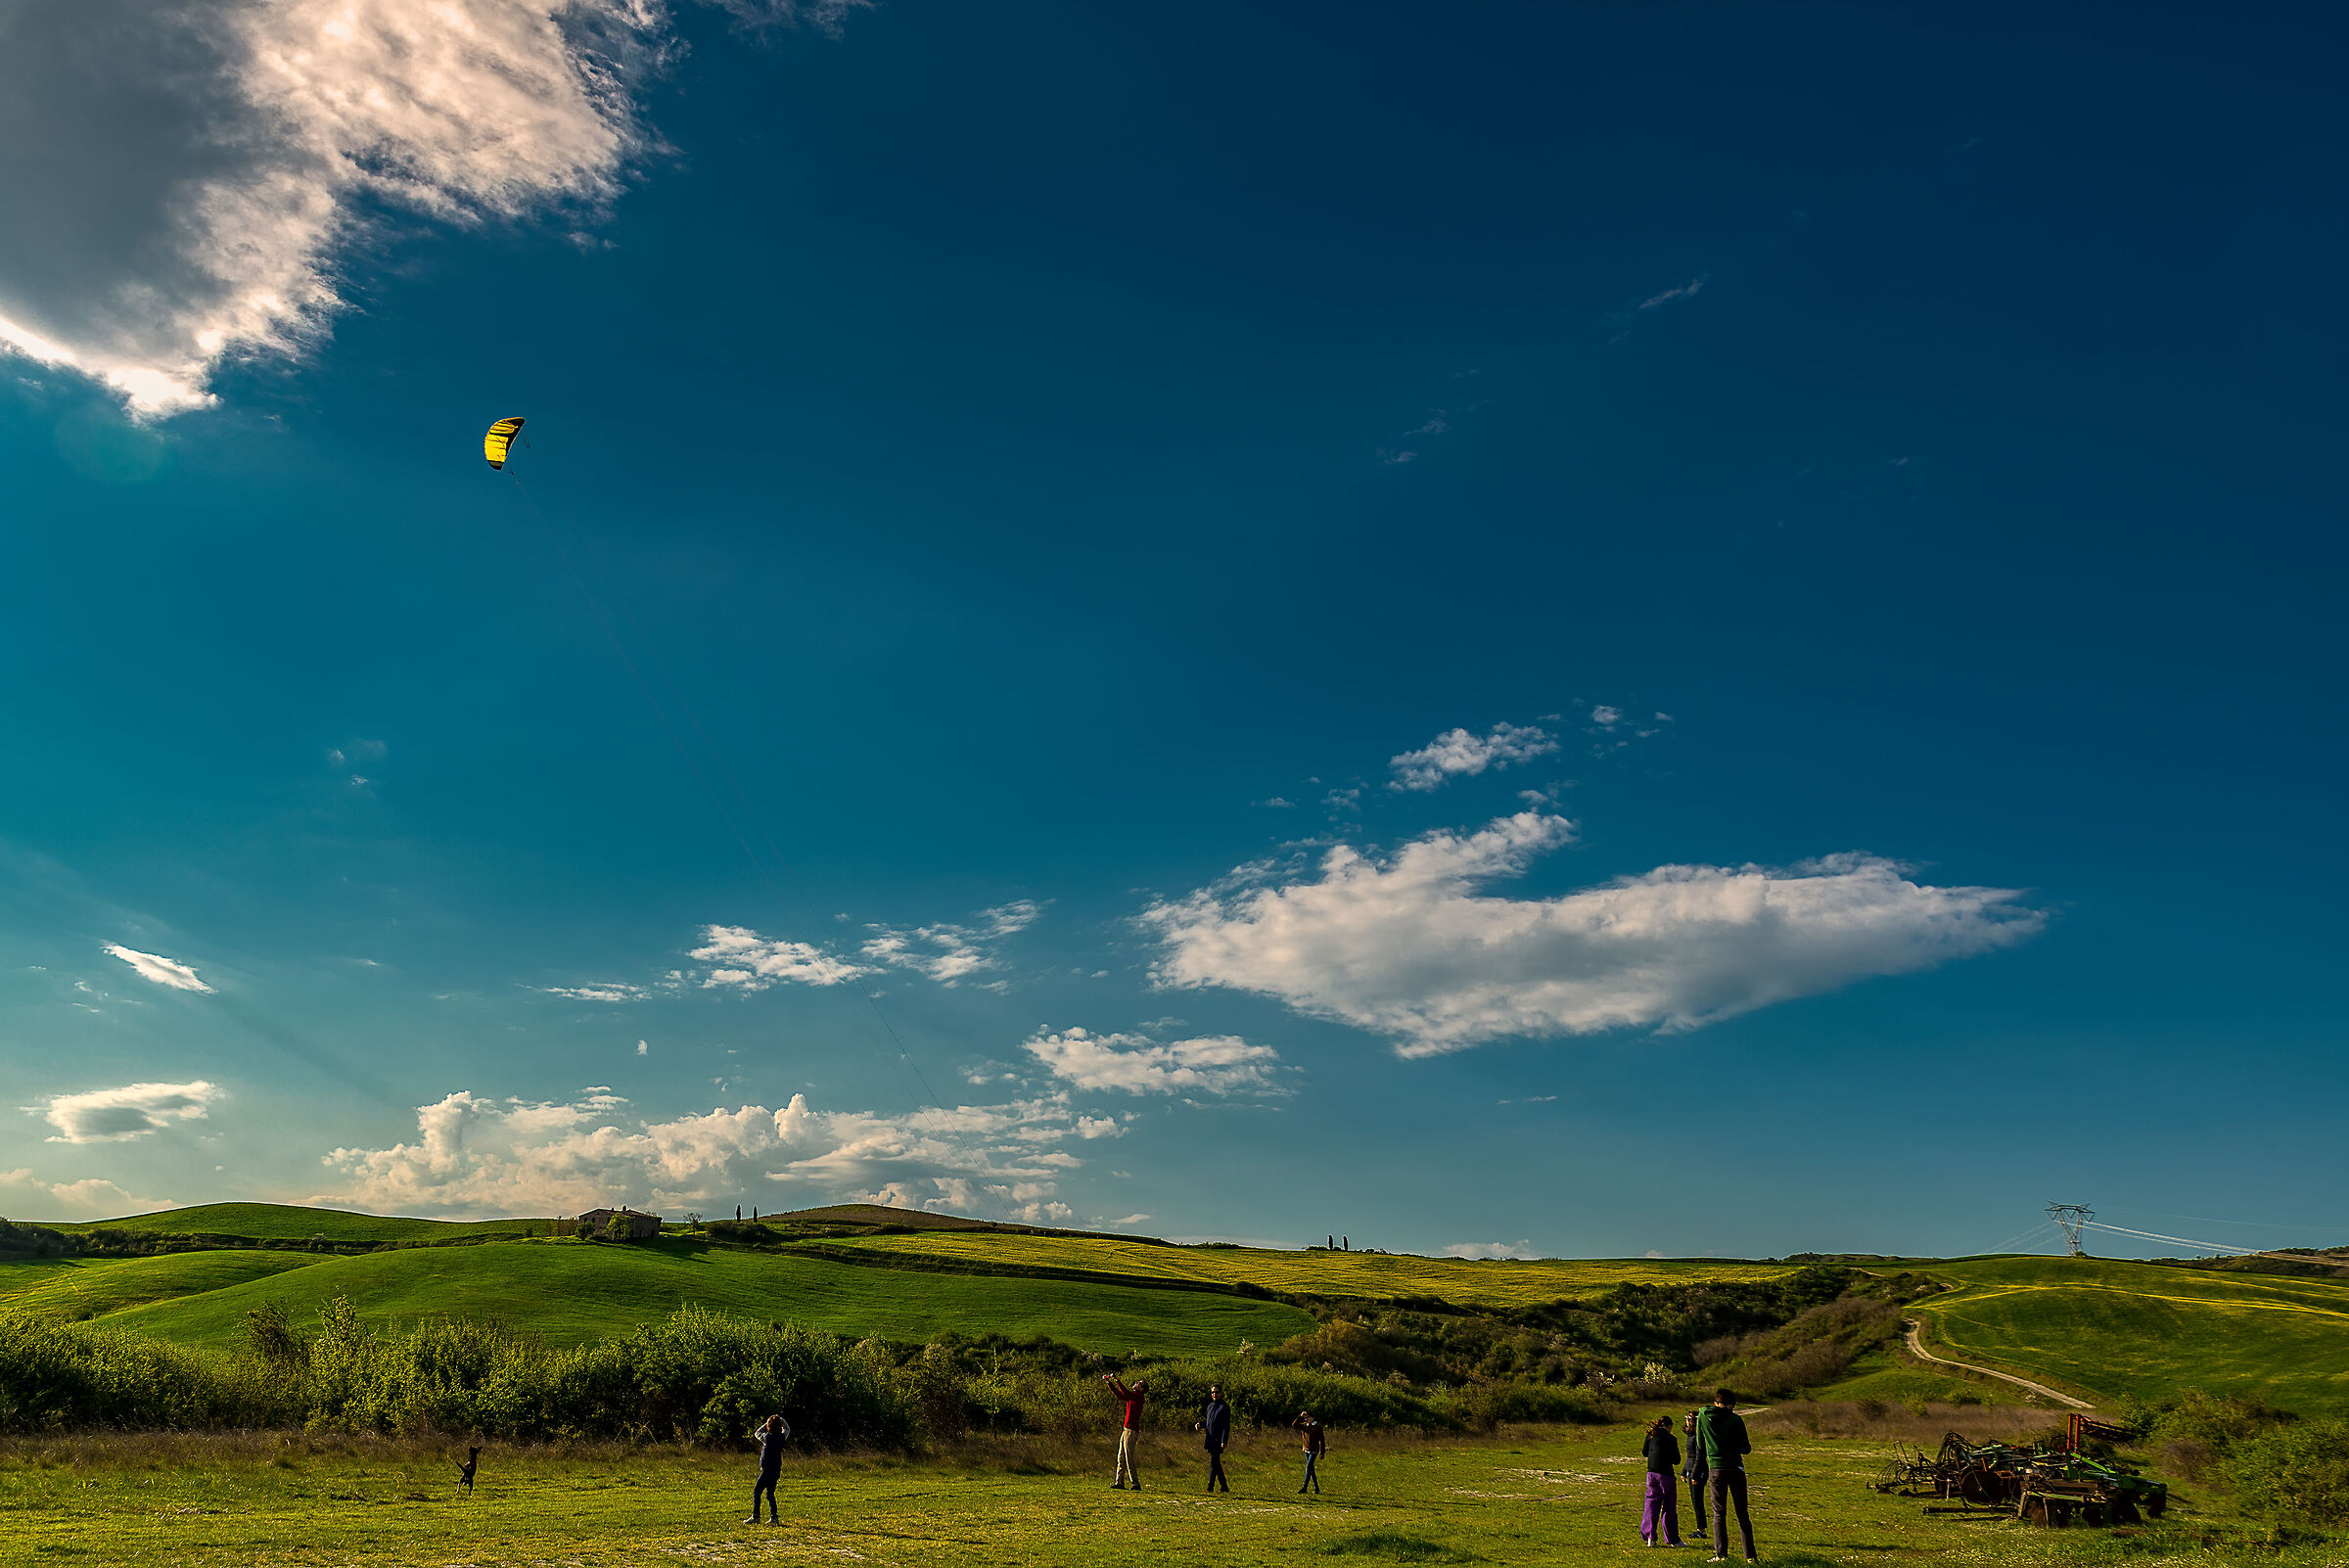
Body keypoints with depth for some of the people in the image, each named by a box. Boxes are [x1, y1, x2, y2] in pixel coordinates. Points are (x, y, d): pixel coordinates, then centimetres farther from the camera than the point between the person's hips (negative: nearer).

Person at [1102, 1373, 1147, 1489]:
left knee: (1129, 1459, -9)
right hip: (1125, 1430, 9)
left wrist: (1117, 1380, -18)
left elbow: (1126, 1393, -21)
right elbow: (1118, 1394, 20)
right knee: (1121, 1458, 9)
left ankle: (1136, 1484, -5)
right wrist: (1108, 1381, 14)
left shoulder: (1139, 1396, -9)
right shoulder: (1131, 1396, 17)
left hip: (1132, 1431, -9)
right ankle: (1119, 1482, 13)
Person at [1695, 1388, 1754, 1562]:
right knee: (1742, 1514, 9)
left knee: (1719, 1513, 5)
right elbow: (1745, 1449, -1)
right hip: (1736, 1468, 0)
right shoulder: (1735, 1419, -5)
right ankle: (1750, 1555, 9)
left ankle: (1721, 1554, -4)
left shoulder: (1702, 1416, 3)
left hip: (1716, 1468, 0)